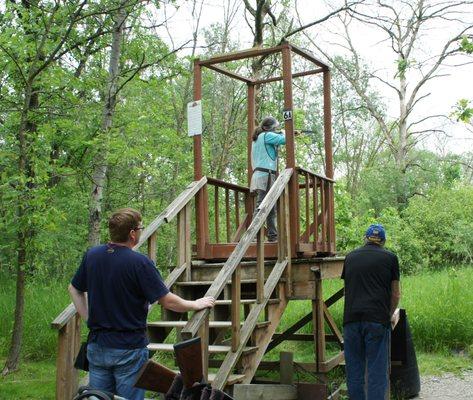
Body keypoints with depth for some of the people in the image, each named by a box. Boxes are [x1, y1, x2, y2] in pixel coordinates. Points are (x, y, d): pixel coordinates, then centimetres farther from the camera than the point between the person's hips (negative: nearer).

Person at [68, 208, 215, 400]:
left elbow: (74, 289, 13)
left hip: (97, 346, 6)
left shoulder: (91, 255, 0)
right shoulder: (139, 263, -18)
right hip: (129, 348, -5)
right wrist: (197, 305, 2)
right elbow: (167, 301, -13)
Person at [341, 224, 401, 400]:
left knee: (354, 371, 9)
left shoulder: (350, 257, 17)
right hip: (378, 320, -3)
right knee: (377, 371, 0)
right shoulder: (390, 258, 8)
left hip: (351, 319, 3)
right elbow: (395, 295, 13)